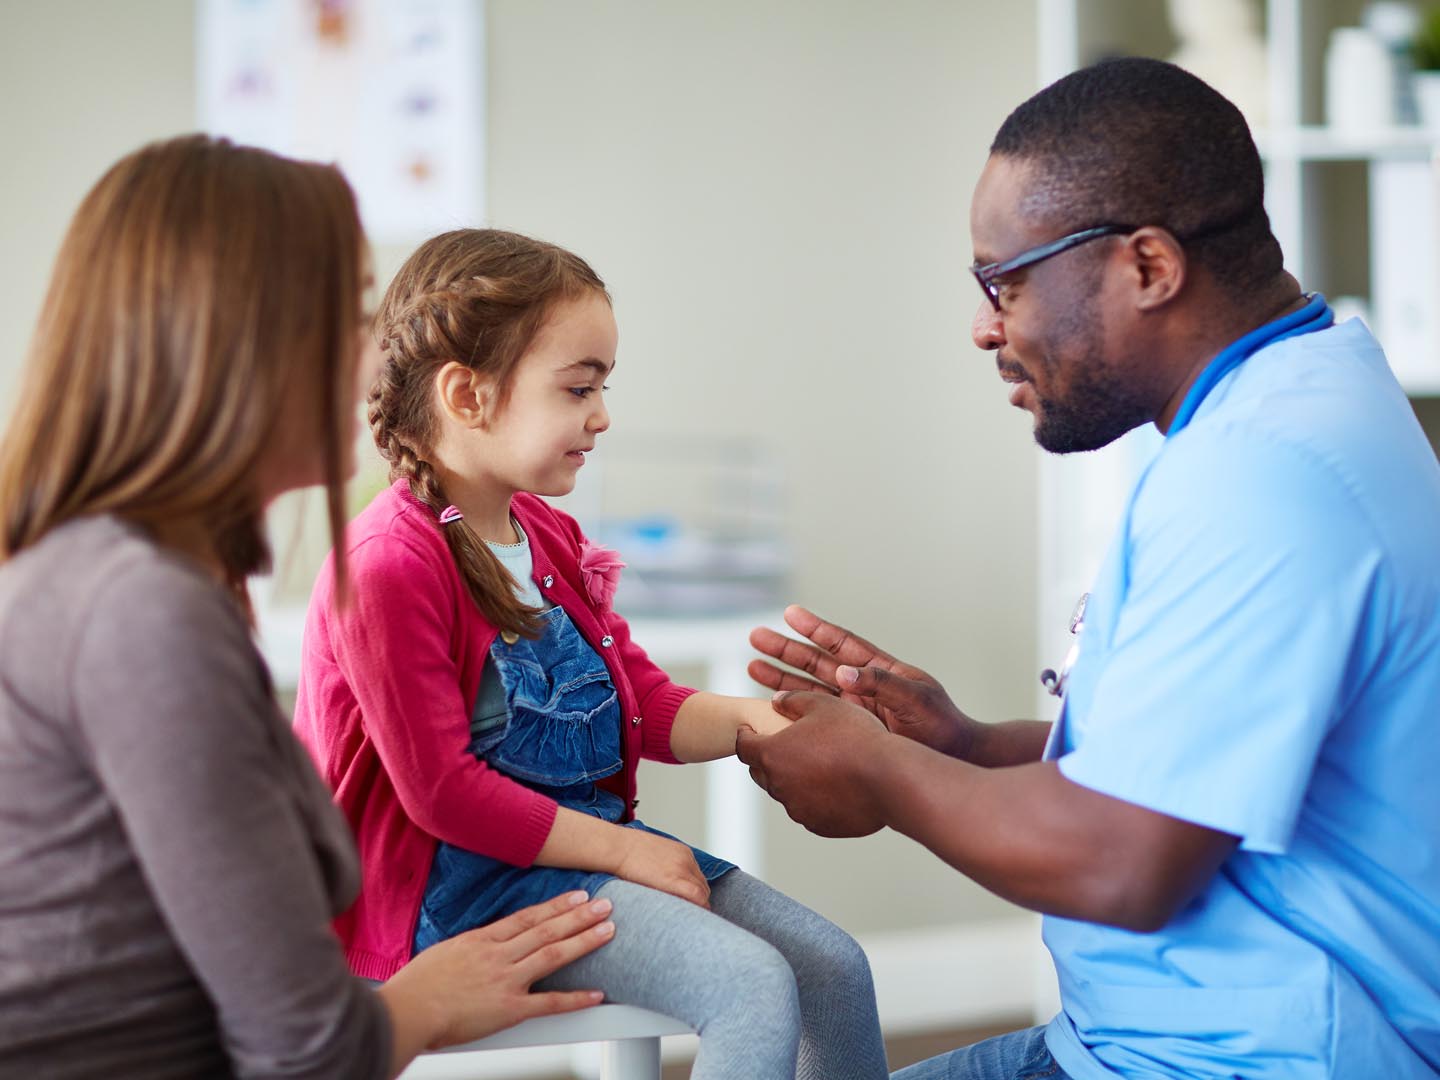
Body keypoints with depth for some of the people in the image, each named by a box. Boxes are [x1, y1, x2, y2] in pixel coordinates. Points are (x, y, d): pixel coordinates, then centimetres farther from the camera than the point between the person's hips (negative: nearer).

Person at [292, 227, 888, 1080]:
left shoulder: (550, 539, 11)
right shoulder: (392, 563, -19)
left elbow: (651, 705, 13)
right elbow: (442, 791, -20)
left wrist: (749, 717, -7)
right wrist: (618, 849, -17)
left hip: (588, 835, 9)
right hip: (458, 880, -9)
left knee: (832, 963, 1)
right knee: (757, 987, -24)